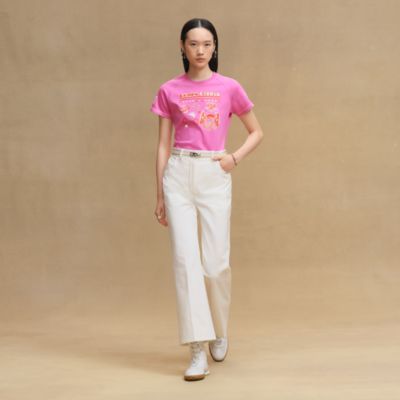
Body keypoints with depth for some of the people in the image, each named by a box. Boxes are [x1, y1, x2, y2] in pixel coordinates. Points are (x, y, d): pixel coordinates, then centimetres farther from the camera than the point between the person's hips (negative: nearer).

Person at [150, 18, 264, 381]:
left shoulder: (229, 88, 4)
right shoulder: (169, 91, 6)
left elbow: (256, 132, 14)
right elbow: (163, 145, 8)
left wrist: (236, 158, -4)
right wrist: (159, 195, 5)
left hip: (215, 176, -1)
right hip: (179, 175, 1)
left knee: (215, 263, -3)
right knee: (186, 260, -7)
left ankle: (220, 330, 27)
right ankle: (198, 351, -3)